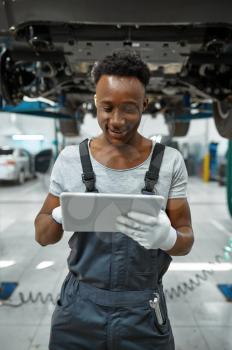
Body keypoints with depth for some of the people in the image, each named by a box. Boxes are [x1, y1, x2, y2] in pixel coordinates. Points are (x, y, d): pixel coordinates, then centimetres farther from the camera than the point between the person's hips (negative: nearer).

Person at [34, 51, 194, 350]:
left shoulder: (169, 161, -9)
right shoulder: (70, 159, -7)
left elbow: (186, 241, -5)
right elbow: (42, 235, -1)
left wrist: (167, 237, -28)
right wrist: (60, 217, -24)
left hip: (144, 314, 0)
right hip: (79, 309, 1)